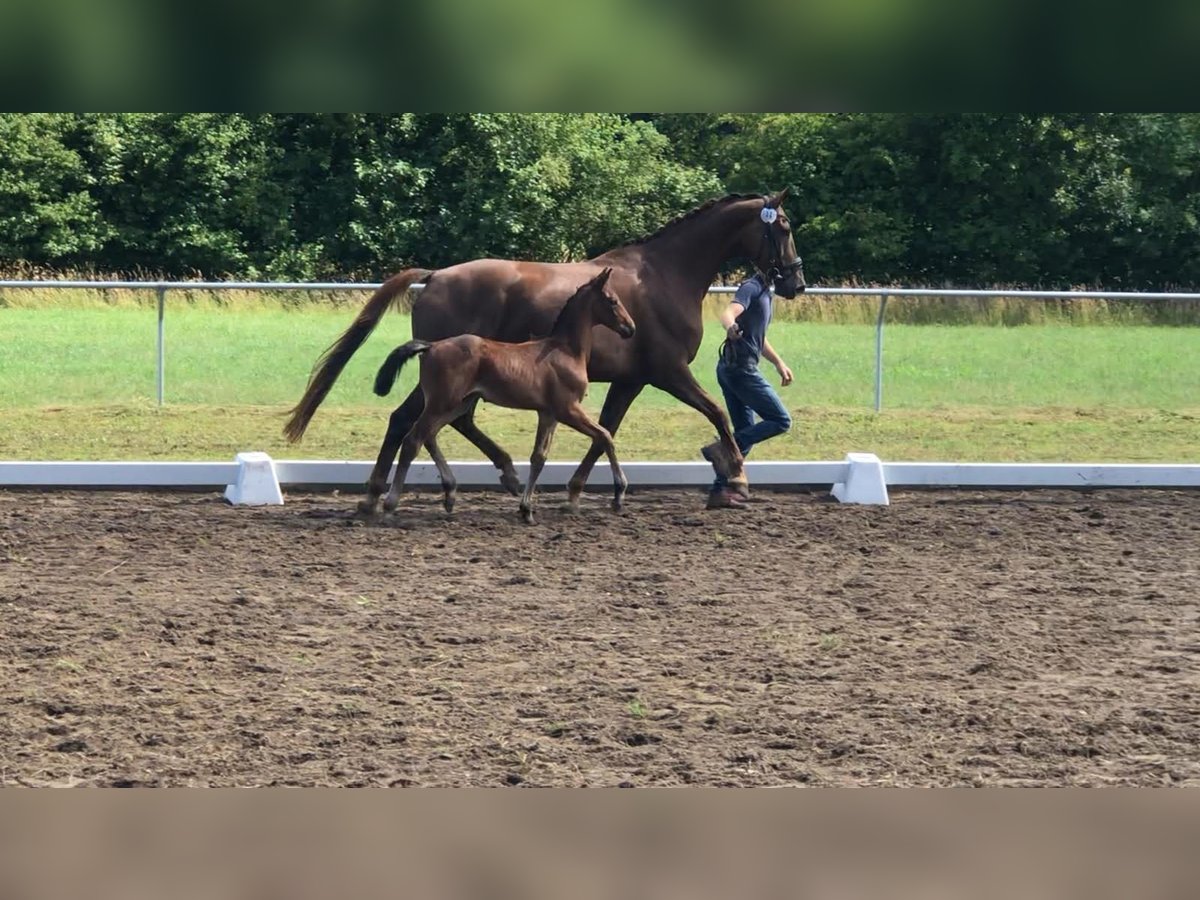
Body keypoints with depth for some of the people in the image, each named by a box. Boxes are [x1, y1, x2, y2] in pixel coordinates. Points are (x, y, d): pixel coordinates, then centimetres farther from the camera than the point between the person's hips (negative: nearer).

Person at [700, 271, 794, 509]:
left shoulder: (765, 292, 19)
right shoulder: (751, 288, -11)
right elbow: (728, 312, -30)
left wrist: (779, 363, 33)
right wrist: (730, 327, -52)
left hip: (734, 370, 10)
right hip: (741, 368, -10)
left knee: (746, 434, 11)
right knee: (780, 421, -10)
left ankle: (720, 491, 10)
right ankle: (723, 449, -15)